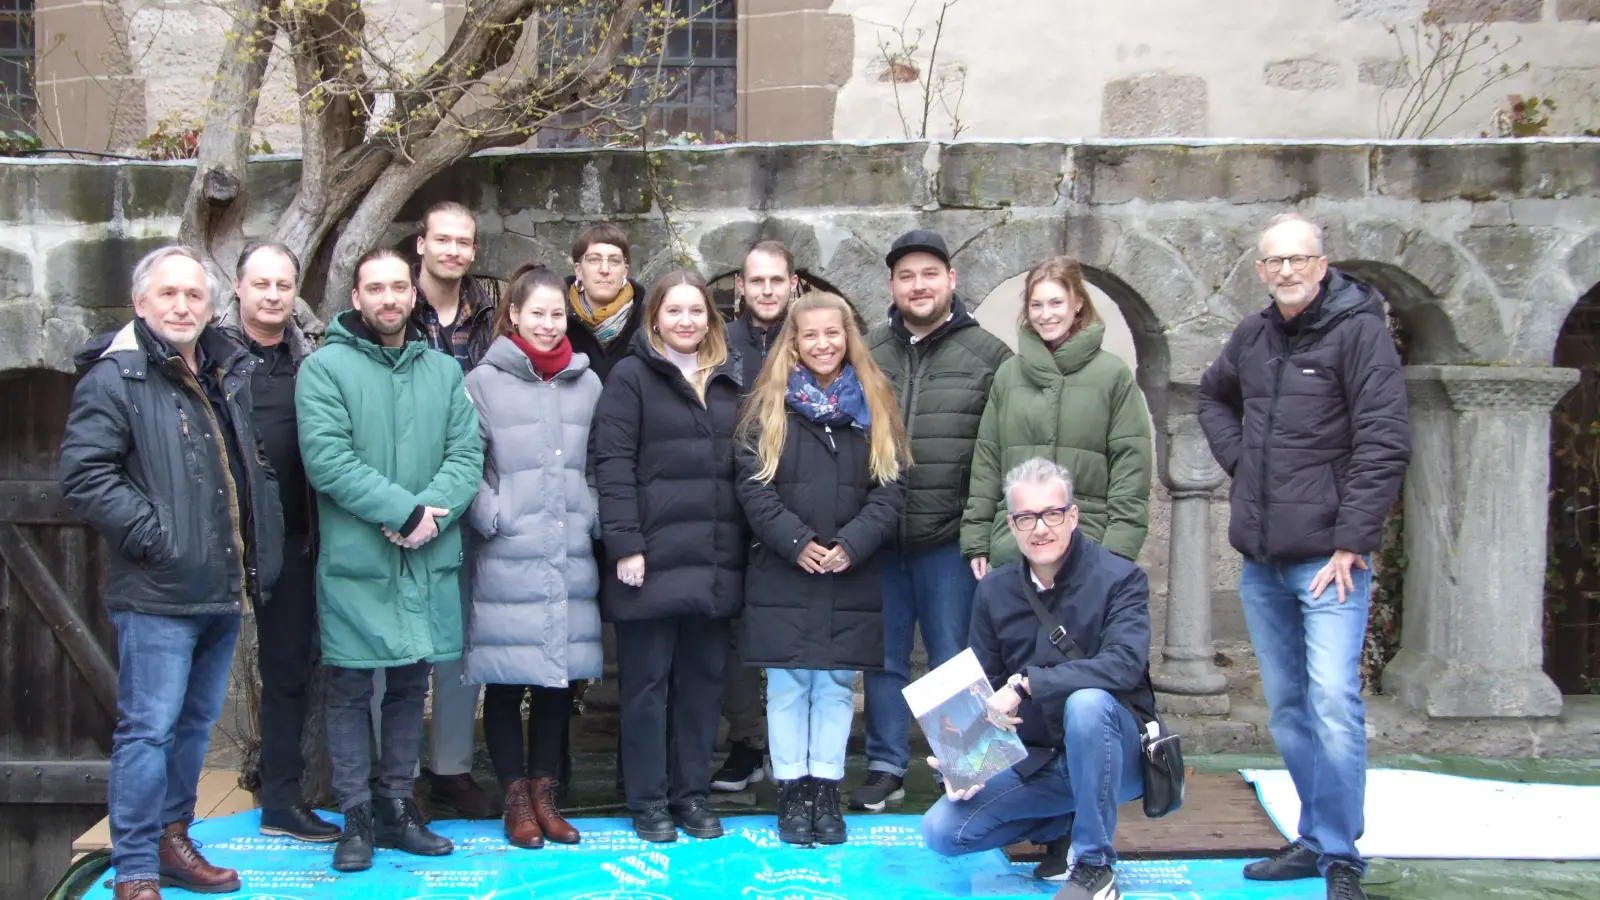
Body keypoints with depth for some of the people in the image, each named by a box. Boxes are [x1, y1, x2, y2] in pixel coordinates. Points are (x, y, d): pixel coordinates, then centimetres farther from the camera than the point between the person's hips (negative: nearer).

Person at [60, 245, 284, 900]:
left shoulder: (227, 374, 15)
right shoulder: (115, 377, -7)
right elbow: (83, 476, -16)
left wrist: (261, 546, 15)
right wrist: (153, 535, -19)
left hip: (224, 591, 7)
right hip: (158, 595, -7)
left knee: (196, 723, 16)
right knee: (149, 728, -5)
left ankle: (173, 841, 28)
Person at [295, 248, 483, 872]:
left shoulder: (444, 371, 10)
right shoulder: (325, 368, -3)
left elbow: (467, 454, 1)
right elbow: (327, 458, -14)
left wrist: (430, 513, -16)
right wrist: (404, 511, -18)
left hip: (428, 560, 4)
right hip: (355, 560, -4)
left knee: (410, 686, 12)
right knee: (350, 690, 4)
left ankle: (397, 808, 24)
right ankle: (356, 818, 15)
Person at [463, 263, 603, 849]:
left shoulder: (587, 383, 11)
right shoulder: (483, 382, 0)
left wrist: (596, 517, 5)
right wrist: (492, 516, -12)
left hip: (571, 559, 4)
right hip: (507, 562, -3)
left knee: (560, 677, 8)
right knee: (507, 683, 2)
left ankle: (544, 793, 21)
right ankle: (516, 799, 15)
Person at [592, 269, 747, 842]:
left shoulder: (728, 382, 15)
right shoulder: (631, 377, -1)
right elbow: (612, 465, -7)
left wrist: (744, 547, 10)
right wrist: (624, 545, -15)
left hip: (715, 561, 5)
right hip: (653, 558, -5)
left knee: (703, 678, 10)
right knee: (646, 680, 3)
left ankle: (693, 794, 21)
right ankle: (648, 800, 14)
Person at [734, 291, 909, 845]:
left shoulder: (874, 407, 8)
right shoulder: (769, 406, 4)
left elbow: (890, 489, 1)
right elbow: (753, 485, -4)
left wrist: (851, 545, -12)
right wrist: (797, 542, -14)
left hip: (851, 577, 1)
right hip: (782, 574, -1)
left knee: (836, 686, 6)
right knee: (788, 687, 4)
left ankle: (826, 789, 15)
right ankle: (792, 791, 13)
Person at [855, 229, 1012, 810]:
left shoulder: (989, 355, 0)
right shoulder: (867, 354, 9)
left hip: (950, 540, -3)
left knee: (953, 660, 6)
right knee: (884, 657, 12)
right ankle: (886, 767, 24)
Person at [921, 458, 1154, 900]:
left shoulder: (1120, 579, -13)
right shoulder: (994, 590, 1)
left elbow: (1125, 664, -30)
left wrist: (1025, 682, -34)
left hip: (1116, 756, -4)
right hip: (1036, 765, 5)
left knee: (1087, 703, -37)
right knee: (941, 830, -11)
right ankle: (1059, 823, 15)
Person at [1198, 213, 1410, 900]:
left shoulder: (1359, 330, -9)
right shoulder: (1252, 336, 10)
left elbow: (1384, 444, -14)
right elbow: (1213, 397, 30)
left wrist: (1352, 542, -16)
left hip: (1327, 558, -7)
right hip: (1260, 559, 7)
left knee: (1334, 703, -13)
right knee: (1287, 708, 13)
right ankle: (1314, 839, 25)